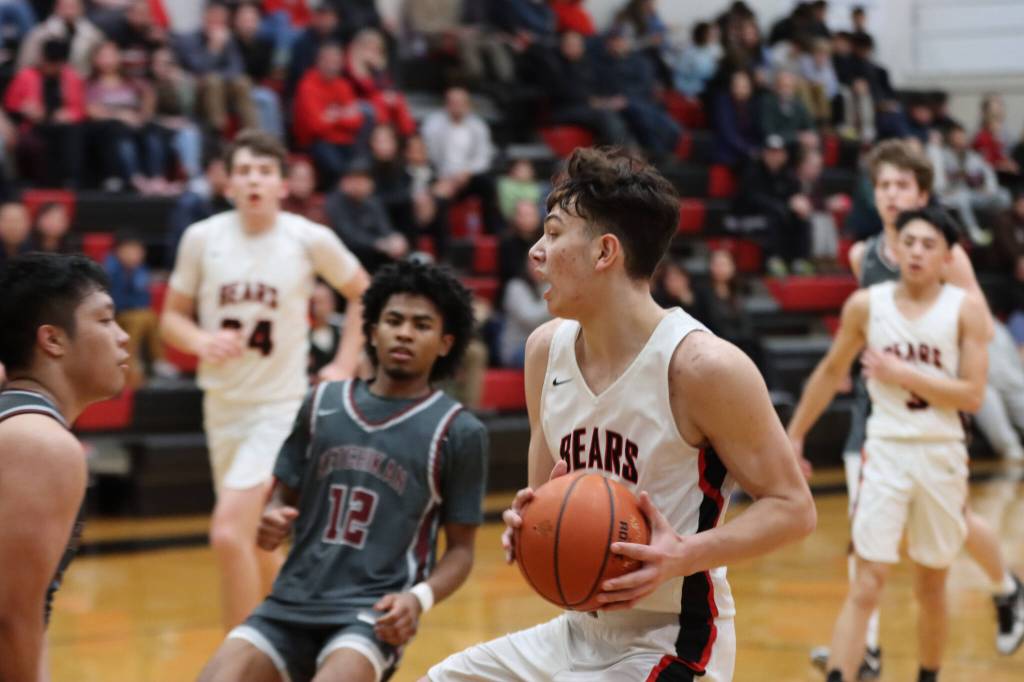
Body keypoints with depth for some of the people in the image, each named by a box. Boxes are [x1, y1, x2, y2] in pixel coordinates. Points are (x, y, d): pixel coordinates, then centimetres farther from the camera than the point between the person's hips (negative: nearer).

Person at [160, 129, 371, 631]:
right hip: (222, 403, 4)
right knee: (249, 541, 18)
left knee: (228, 531, -20)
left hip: (281, 405, -4)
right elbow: (172, 318, 5)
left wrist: (344, 366, 0)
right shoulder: (202, 238, -4)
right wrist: (201, 340, -16)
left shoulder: (310, 240, -10)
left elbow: (363, 295, 8)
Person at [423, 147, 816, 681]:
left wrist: (686, 556, -29)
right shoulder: (547, 347, 2)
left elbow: (792, 507, -14)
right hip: (580, 631, 8)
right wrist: (527, 521, -10)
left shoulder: (702, 366, -19)